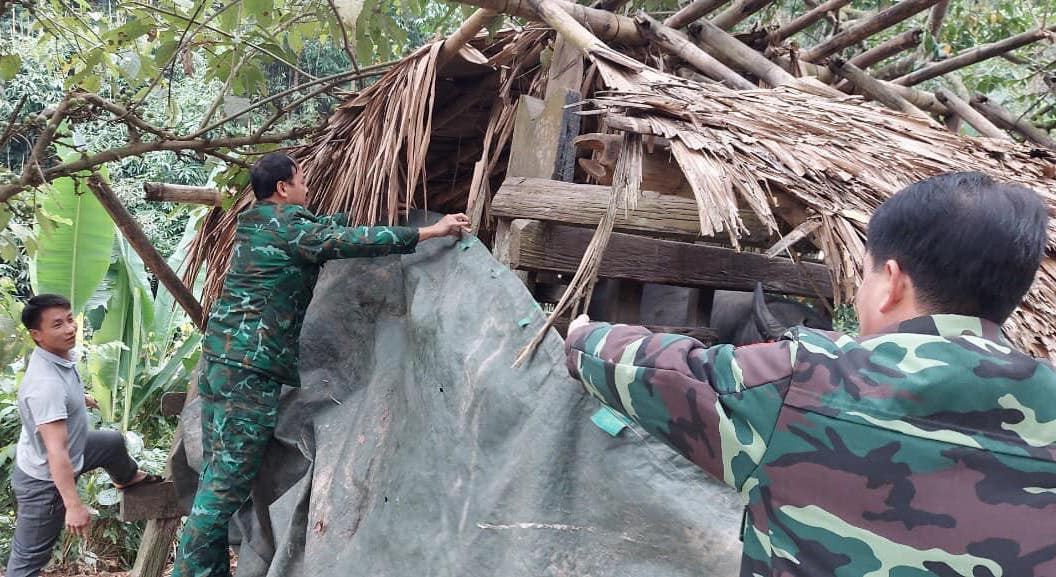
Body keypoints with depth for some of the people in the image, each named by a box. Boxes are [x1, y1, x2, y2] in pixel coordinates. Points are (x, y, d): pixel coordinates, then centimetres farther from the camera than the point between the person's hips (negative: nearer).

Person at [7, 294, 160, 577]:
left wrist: (80, 398, 37)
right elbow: (56, 452, -39)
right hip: (45, 479, -9)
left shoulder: (60, 353, -9)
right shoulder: (46, 384, -39)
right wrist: (74, 505, -38)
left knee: (114, 442, 29)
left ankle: (127, 478, 62)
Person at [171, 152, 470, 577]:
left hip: (219, 361, 10)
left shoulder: (255, 224, 17)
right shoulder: (286, 226, -10)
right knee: (230, 480, -6)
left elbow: (324, 228, 29)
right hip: (250, 370, -10)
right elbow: (347, 241, -19)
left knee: (217, 474, 12)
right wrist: (429, 232, -16)